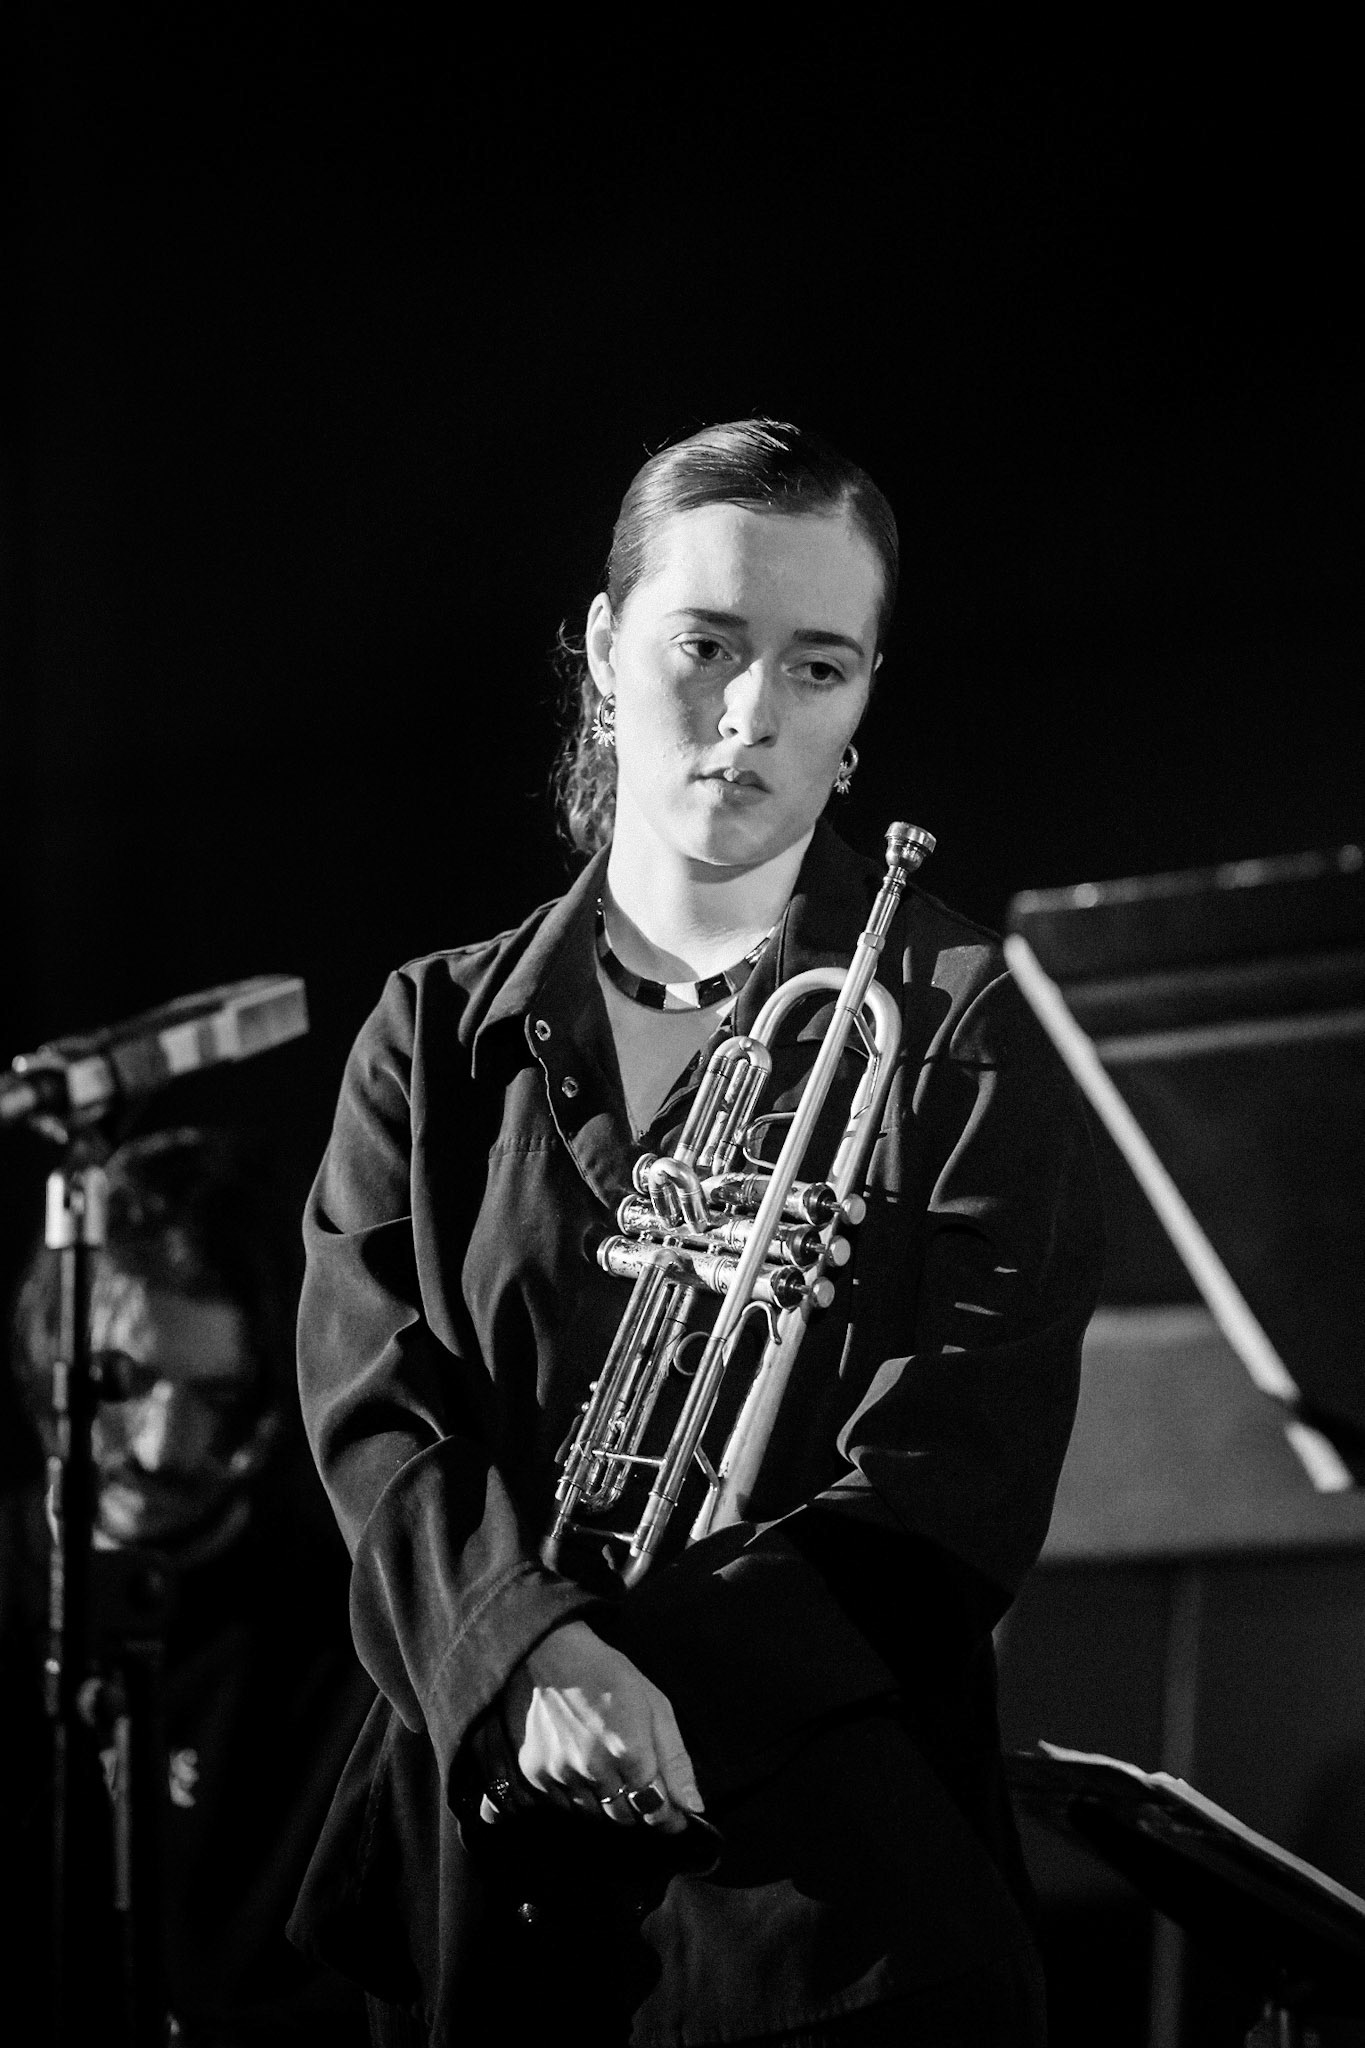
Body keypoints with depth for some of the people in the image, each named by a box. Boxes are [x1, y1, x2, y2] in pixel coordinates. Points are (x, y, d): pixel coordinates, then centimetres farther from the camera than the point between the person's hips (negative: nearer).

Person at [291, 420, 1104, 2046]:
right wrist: (534, 1655, -21)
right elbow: (375, 1411, -1)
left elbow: (956, 1476, -7)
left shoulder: (958, 1031, 3)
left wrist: (666, 1680, -21)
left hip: (834, 1850, -2)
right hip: (478, 1857, 3)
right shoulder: (442, 1037, 11)